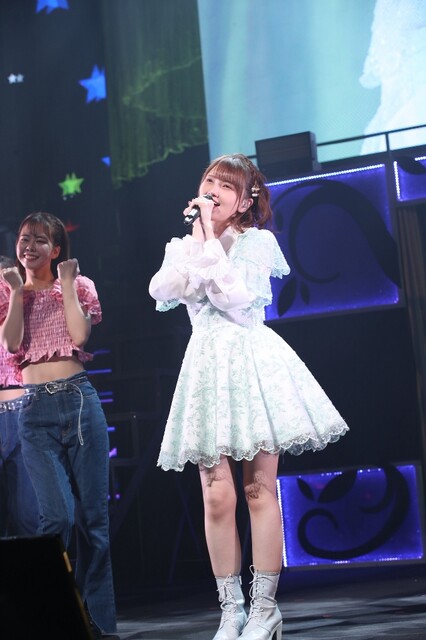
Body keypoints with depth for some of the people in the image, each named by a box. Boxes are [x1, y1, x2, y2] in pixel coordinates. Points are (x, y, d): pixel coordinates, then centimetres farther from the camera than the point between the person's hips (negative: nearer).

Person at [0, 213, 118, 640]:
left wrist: (66, 283, -2)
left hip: (80, 400, 1)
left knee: (93, 516, 0)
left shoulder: (80, 284, 11)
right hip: (37, 408, 0)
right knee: (58, 514, -14)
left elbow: (79, 335, -7)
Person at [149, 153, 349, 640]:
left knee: (259, 489, -3)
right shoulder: (182, 247, 15)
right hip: (207, 367, 3)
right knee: (216, 496, -2)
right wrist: (196, 242, -4)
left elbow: (236, 299, -13)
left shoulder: (257, 242, 2)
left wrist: (210, 240, -11)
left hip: (251, 362, -3)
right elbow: (161, 292, -4)